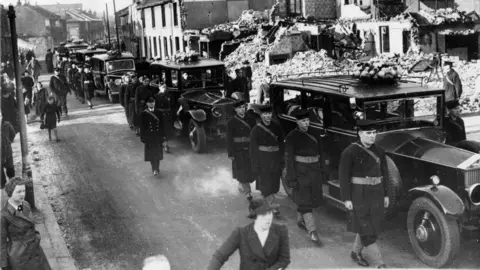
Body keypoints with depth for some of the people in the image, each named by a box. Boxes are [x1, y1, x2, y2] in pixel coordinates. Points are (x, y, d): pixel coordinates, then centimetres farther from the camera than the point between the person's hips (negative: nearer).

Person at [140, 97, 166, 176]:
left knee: (158, 152, 9)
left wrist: (163, 135, 3)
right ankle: (154, 169, 9)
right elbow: (142, 126, -4)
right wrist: (142, 137, -7)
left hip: (158, 136, 3)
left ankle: (157, 168, 22)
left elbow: (162, 125, 6)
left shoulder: (158, 113, 3)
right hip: (149, 136, -3)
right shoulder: (143, 114, -6)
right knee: (151, 152, 1)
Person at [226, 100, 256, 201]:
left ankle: (241, 185, 36)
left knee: (250, 170, 11)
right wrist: (230, 154, -7)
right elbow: (229, 139, -6)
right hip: (239, 151, -4)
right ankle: (248, 192, 9)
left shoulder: (251, 120, 3)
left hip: (250, 150, 4)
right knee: (242, 172, 0)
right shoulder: (231, 122, -8)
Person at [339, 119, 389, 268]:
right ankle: (380, 263, 2)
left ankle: (356, 252, 33)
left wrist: (385, 194, 12)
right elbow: (344, 176, -13)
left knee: (371, 224, 12)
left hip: (376, 194, 6)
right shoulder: (350, 152, -14)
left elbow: (383, 173, 12)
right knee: (366, 228, -3)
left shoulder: (378, 151, 5)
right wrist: (346, 199, -14)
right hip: (359, 195, -6)